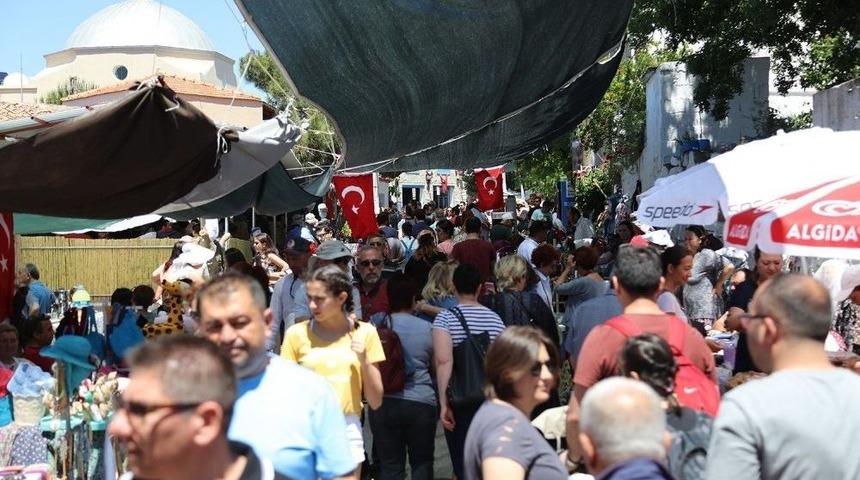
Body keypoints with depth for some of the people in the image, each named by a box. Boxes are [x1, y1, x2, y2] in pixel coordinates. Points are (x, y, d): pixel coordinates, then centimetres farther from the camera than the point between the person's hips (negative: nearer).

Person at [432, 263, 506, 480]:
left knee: (462, 462, 3)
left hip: (460, 401, -3)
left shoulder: (445, 318, -8)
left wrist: (444, 403, -14)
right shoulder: (495, 319, 2)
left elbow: (444, 362, -16)